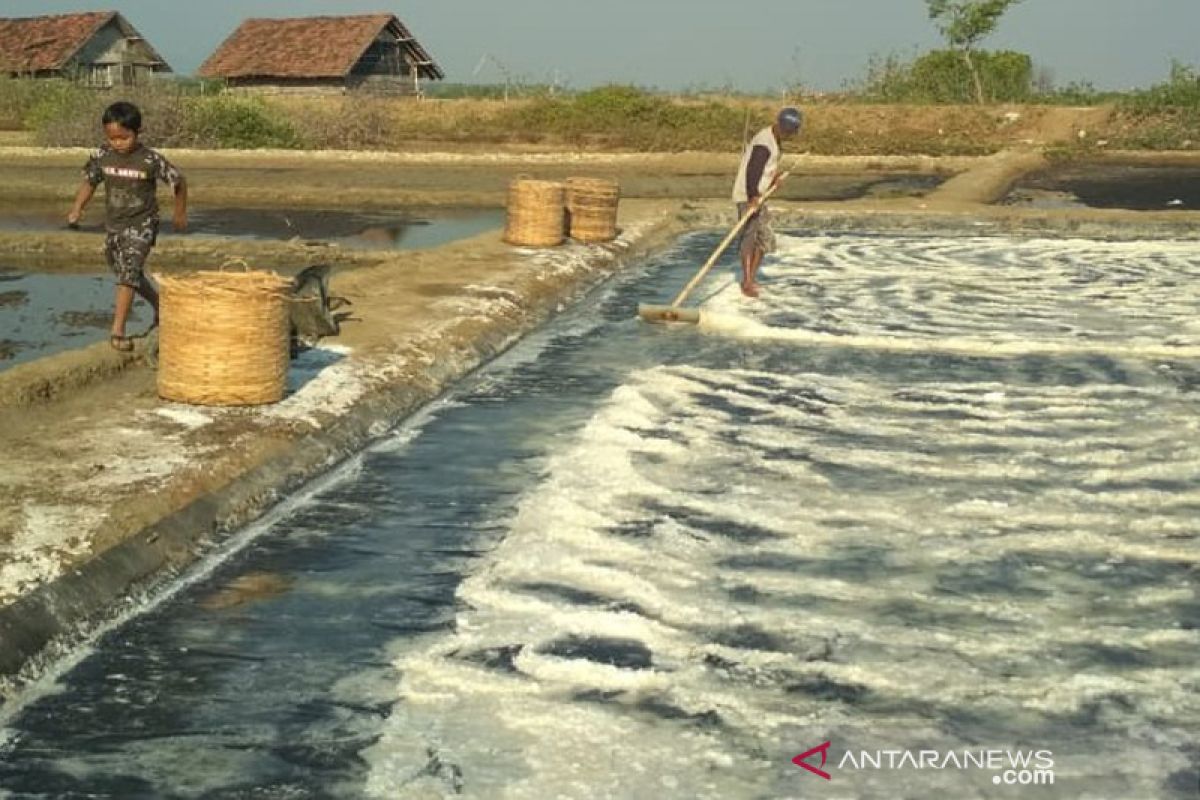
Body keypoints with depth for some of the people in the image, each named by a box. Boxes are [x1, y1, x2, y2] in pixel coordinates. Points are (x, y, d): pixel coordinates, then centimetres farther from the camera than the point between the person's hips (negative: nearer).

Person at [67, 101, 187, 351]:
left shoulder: (151, 160, -16)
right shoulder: (102, 157, -5)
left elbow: (178, 181, -3)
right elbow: (90, 182, 9)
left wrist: (180, 214, 7)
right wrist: (77, 209, -6)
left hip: (142, 224, -6)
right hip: (114, 225, 6)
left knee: (129, 271, -20)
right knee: (128, 273, 18)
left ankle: (117, 330, -21)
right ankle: (159, 305, 42)